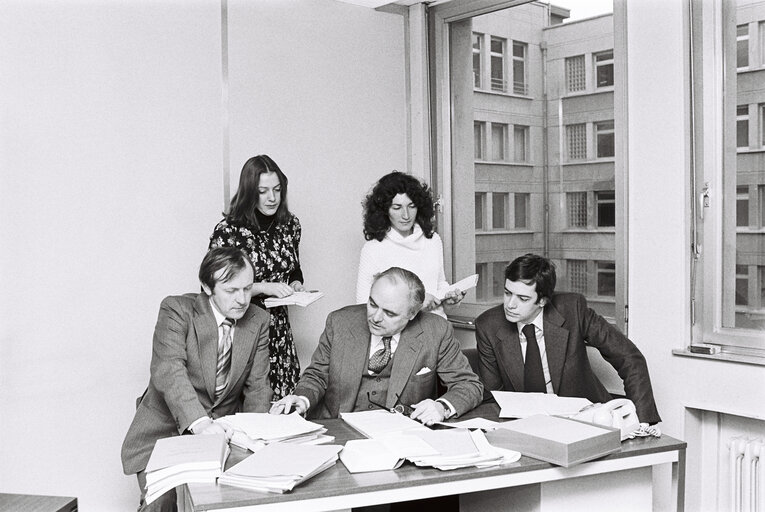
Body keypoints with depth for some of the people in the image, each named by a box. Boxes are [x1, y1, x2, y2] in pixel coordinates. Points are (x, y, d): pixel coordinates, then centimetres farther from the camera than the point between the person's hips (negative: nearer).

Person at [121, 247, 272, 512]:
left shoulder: (258, 321, 0)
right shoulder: (177, 310, -13)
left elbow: (257, 386, 1)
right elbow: (168, 369, -27)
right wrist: (199, 422, -41)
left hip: (222, 431, 3)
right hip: (166, 428, -3)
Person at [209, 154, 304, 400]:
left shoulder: (290, 225, 5)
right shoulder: (228, 231, -10)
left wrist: (296, 285, -1)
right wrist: (264, 287, -17)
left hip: (279, 327, 4)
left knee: (284, 403, 3)